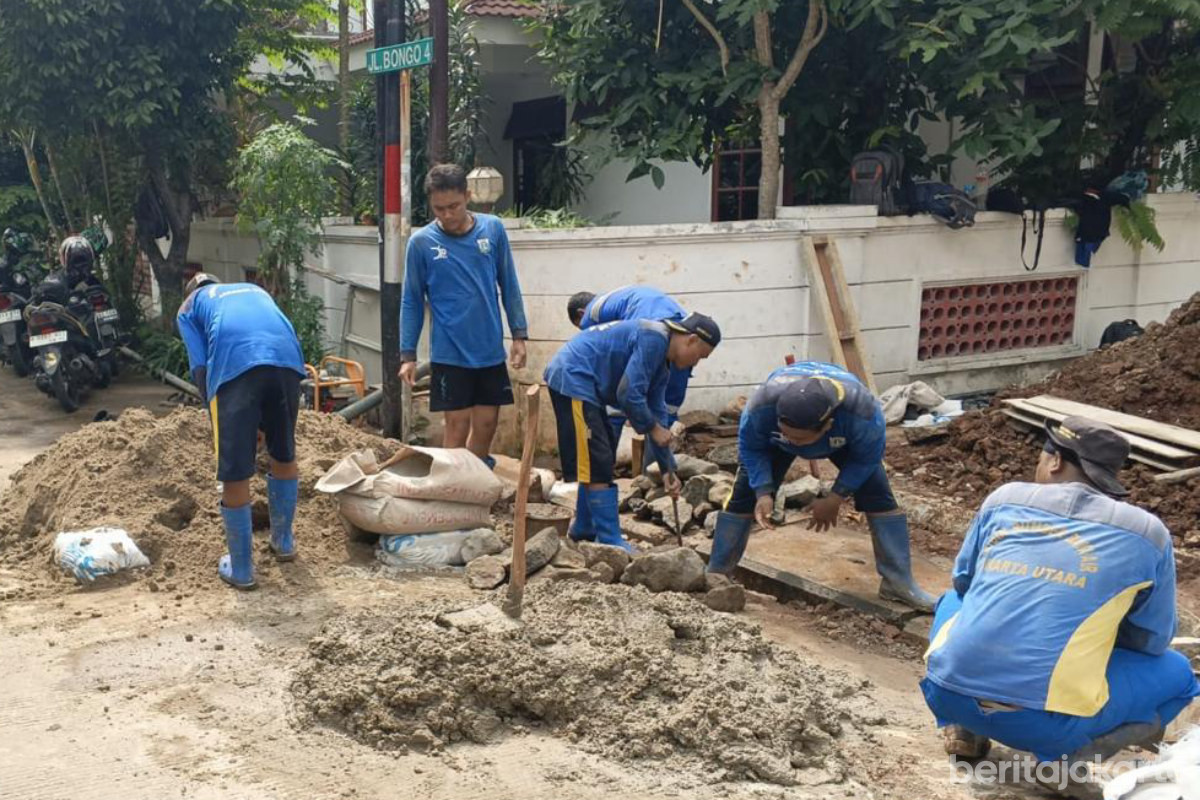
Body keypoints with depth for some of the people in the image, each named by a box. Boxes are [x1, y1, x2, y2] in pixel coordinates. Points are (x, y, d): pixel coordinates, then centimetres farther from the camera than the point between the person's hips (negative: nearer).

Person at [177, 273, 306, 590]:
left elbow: (200, 368, 15)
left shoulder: (189, 306, 30)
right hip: (287, 359, 4)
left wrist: (216, 420, 23)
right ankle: (283, 542, 41)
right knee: (284, 455, 24)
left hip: (234, 366, -3)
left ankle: (241, 570, 18)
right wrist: (263, 420, 36)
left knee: (234, 475, 8)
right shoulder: (254, 290, 41)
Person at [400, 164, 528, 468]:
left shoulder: (493, 229, -1)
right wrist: (408, 355, -2)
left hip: (491, 351, 3)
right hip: (450, 354, -2)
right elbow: (412, 302, 0)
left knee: (486, 425, 9)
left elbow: (509, 286, 6)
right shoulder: (421, 242, -5)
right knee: (458, 426, 1)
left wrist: (519, 335, 3)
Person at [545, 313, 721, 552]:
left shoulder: (660, 362, 14)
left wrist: (667, 469, 16)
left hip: (579, 382, 11)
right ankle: (610, 541, -4)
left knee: (602, 458, 19)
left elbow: (657, 412, 17)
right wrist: (653, 428, -7)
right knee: (596, 462, -9)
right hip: (572, 377, -11)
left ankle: (584, 528, 31)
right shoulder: (654, 339, -17)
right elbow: (628, 394, -22)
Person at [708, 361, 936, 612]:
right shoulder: (763, 405, -45)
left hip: (844, 438, 0)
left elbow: (866, 458, -23)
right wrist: (763, 493, -33)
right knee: (745, 492, -9)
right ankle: (715, 574, 6)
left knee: (878, 493, -12)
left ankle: (899, 581, 1)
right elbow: (751, 448, -23)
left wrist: (835, 498, -24)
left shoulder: (863, 413, -45)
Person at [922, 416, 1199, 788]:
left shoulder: (1005, 498, 10)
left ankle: (963, 729, 15)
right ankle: (1067, 750, -1)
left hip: (947, 695, 3)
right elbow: (1151, 640, 18)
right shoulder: (1147, 533, 6)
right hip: (1039, 721, -3)